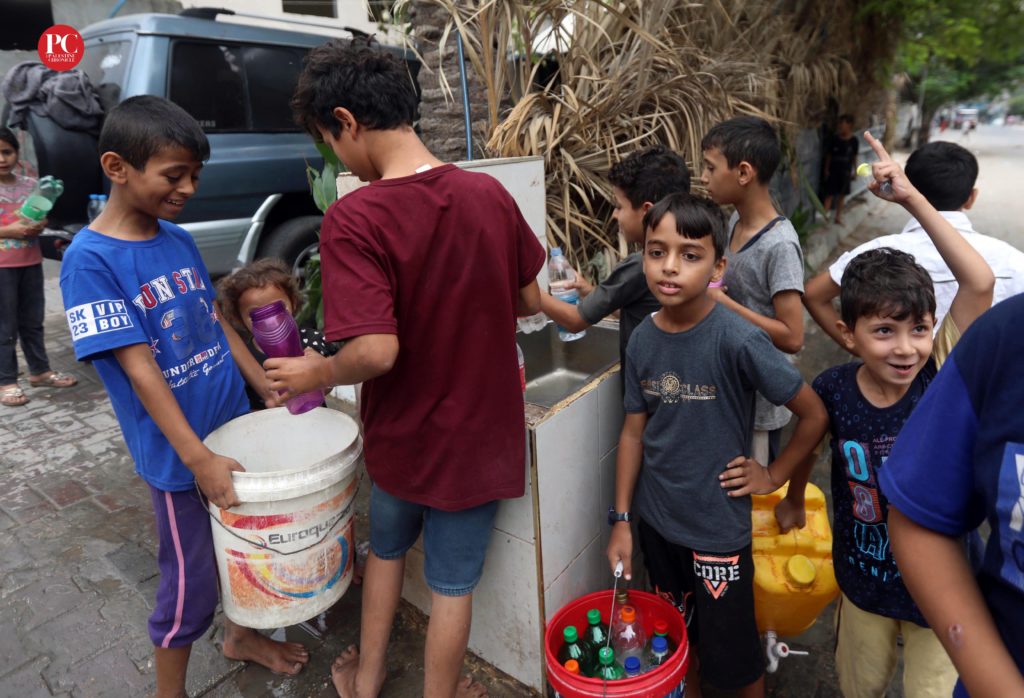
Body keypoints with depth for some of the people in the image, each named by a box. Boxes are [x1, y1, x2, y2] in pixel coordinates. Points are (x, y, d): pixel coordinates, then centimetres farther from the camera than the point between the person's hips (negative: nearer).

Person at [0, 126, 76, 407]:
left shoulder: (30, 185, 6)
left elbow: (41, 218, 15)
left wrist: (40, 226, -6)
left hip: (31, 263, 4)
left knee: (33, 322, 14)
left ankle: (39, 370, 26)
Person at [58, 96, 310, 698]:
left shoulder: (180, 240, 3)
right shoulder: (91, 259, -17)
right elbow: (139, 368, -21)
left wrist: (271, 389, 6)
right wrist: (198, 458, -24)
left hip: (232, 426, 7)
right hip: (177, 452, -6)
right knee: (190, 582, 9)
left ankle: (241, 634, 48)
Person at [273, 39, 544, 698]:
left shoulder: (353, 218, -22)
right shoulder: (489, 193, -9)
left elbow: (377, 351, -28)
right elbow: (530, 301, 1)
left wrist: (318, 373, -8)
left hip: (403, 434, -1)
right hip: (480, 433, 2)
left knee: (387, 547, 28)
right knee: (453, 582, 19)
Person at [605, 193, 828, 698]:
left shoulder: (737, 341, -22)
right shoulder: (642, 340, -7)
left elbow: (814, 414, -13)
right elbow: (634, 432, 0)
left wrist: (773, 475, -6)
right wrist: (621, 520, 2)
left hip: (718, 525, -4)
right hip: (655, 520, 5)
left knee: (730, 650, 14)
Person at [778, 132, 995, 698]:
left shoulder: (941, 376, -21)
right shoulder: (832, 390, -18)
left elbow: (980, 283, -33)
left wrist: (912, 198, -32)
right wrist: (792, 498, 17)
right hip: (863, 580, 2)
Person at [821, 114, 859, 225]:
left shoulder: (854, 140, -3)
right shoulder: (834, 139, -5)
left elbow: (854, 157, 4)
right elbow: (829, 155, 1)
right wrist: (826, 169, -1)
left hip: (846, 171, 2)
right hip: (833, 170, -2)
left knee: (842, 195, 9)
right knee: (830, 194, -3)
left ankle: (838, 217, 20)